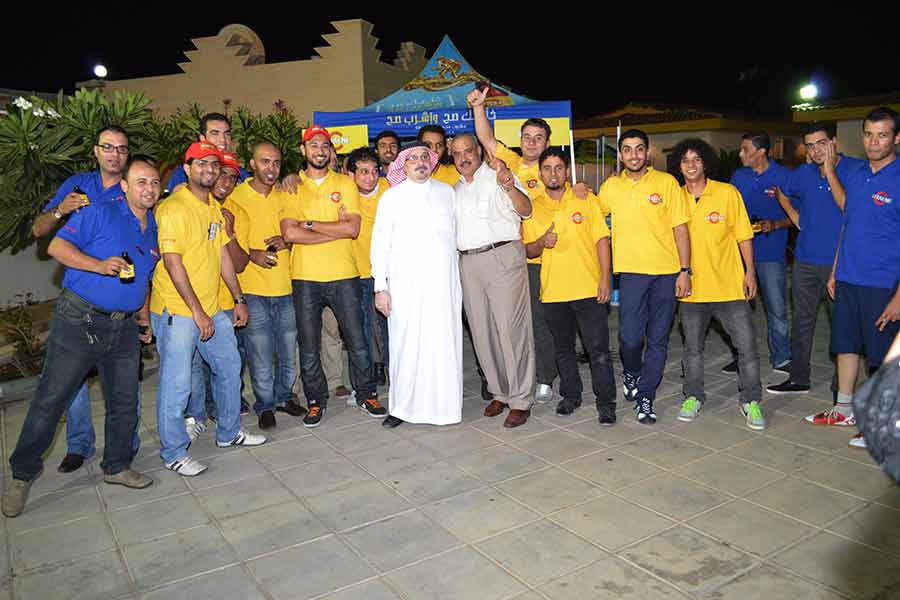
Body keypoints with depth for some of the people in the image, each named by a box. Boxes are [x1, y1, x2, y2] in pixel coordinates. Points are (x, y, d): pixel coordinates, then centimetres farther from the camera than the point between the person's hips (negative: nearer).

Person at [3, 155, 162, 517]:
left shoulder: (155, 230, 12)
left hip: (124, 328, 6)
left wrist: (144, 318, 15)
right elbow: (57, 246, -13)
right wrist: (100, 265, -26)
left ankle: (117, 466, 29)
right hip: (80, 320, -6)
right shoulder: (100, 214, -7)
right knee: (50, 399, 2)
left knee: (124, 403, 12)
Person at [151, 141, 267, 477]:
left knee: (229, 367, 17)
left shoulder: (215, 208, 12)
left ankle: (229, 433, 34)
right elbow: (173, 263, -19)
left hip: (212, 308, 9)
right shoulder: (174, 209, -14)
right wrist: (197, 312, -19)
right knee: (176, 384, -2)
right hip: (176, 310, -9)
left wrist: (239, 299, 14)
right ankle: (173, 453, 15)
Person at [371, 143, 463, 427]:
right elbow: (380, 243, 3)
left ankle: (444, 404, 13)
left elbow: (454, 233, 15)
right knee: (406, 344, -2)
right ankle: (402, 406, 11)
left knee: (444, 343, 1)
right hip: (405, 284, -2)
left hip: (444, 283, 2)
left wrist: (458, 276, 12)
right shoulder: (391, 197, 6)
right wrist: (380, 286, -3)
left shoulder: (446, 192, 12)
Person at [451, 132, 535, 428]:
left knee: (511, 328, -7)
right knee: (482, 332, 9)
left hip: (502, 256, -6)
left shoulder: (498, 177, 0)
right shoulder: (455, 189, 20)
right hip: (467, 262, 7)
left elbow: (525, 210, -15)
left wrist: (510, 188, -34)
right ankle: (500, 392, 22)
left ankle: (520, 400, 0)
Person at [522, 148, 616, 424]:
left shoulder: (586, 200, 1)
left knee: (599, 349, -1)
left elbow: (602, 240, 0)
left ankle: (606, 402, 11)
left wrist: (605, 278, -8)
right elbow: (528, 250, 7)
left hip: (589, 288, -2)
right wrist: (542, 242, -15)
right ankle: (570, 395, 31)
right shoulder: (532, 207, 5)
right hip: (552, 291, 2)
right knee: (563, 348, 15)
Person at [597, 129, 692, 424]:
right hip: (632, 271, 0)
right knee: (630, 337, -7)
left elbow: (680, 228, 0)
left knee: (658, 339, 5)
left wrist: (685, 270, -5)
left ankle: (645, 397, 18)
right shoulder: (611, 186, 6)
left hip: (667, 271, 0)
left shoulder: (666, 182, 1)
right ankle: (632, 373, 26)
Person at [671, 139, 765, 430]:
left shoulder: (728, 193, -3)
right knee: (692, 348, 13)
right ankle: (693, 397, 29)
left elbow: (743, 234, 1)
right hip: (692, 286, 2)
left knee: (747, 346, 0)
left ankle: (751, 401, 17)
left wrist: (750, 271, -4)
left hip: (729, 285, -2)